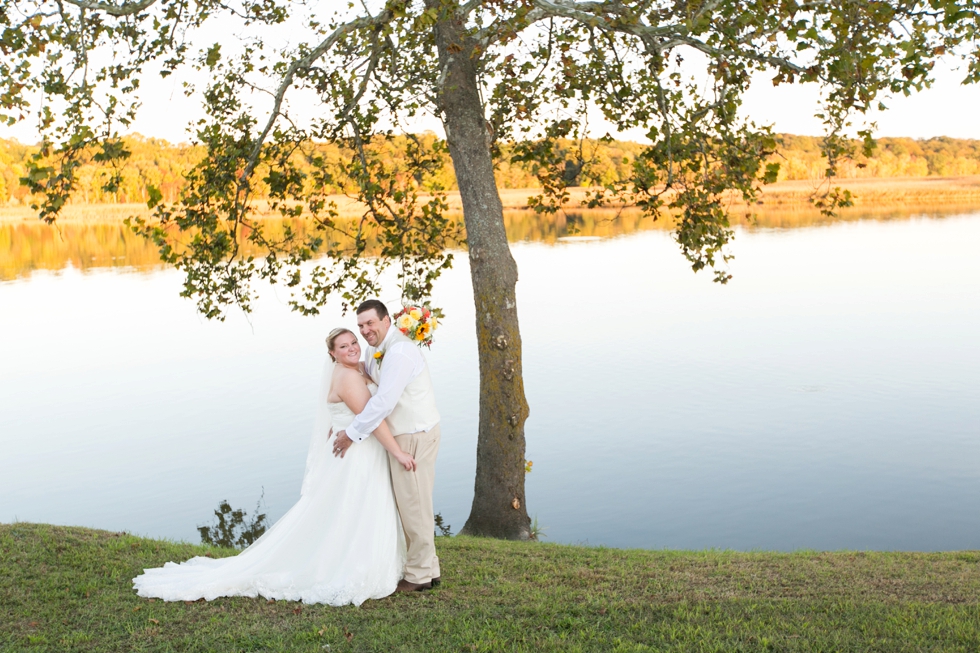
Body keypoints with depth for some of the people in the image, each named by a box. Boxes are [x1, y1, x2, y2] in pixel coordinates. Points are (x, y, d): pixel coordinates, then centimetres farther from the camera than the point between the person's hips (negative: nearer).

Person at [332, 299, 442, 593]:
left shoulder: (399, 351, -21)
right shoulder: (373, 351, 10)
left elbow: (384, 401, -25)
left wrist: (352, 434, -18)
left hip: (415, 436, -10)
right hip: (402, 434, 10)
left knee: (413, 504, -2)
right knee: (409, 503, 17)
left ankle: (419, 575, 11)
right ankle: (428, 568, 28)